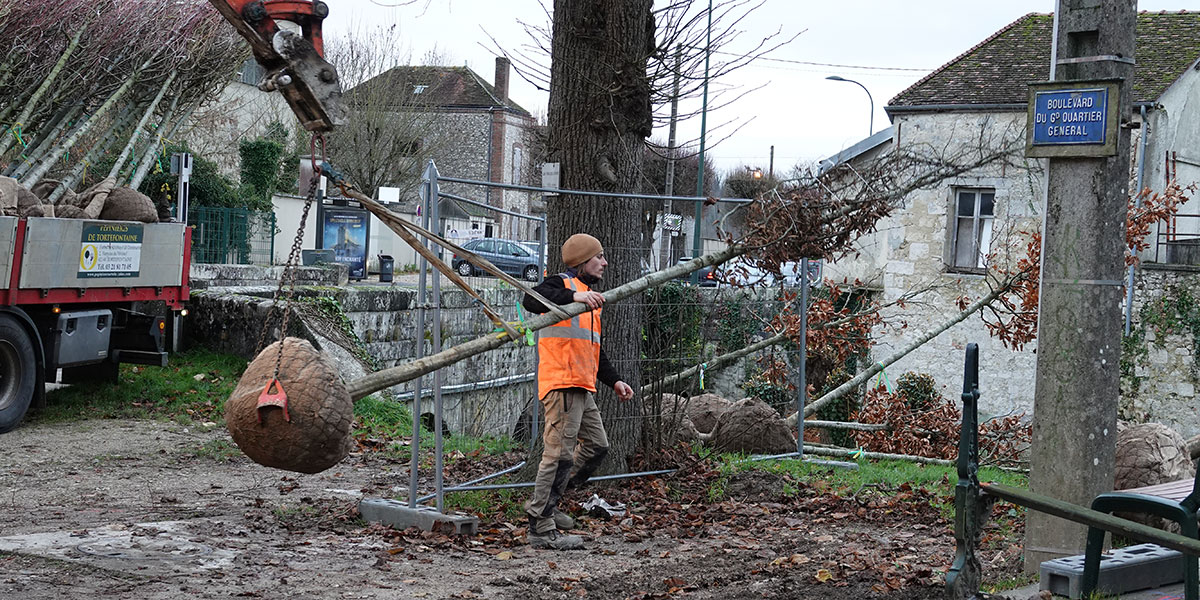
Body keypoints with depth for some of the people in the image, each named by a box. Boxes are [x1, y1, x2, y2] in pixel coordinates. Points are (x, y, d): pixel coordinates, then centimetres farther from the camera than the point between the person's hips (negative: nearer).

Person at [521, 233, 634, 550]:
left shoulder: (590, 298, 25)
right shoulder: (561, 284, -5)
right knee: (560, 452, -10)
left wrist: (614, 381, 22)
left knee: (597, 446, 14)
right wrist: (574, 296, -37)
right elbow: (531, 300, -28)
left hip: (582, 387, 10)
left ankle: (545, 502, 20)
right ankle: (541, 529, -6)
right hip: (561, 383, -10)